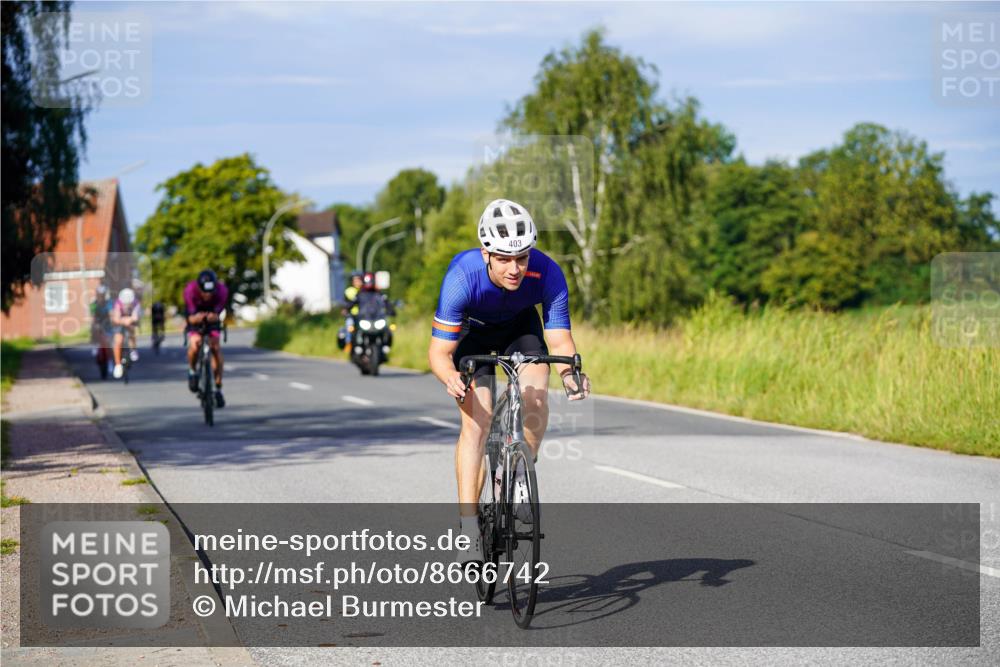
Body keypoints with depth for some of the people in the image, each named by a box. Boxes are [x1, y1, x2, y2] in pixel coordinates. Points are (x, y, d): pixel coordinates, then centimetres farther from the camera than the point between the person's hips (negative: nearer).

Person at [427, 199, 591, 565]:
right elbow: (438, 351, -34)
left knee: (536, 399, -25)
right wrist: (450, 377, -55)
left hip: (520, 326, 2)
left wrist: (569, 371, -48)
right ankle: (469, 529, -14)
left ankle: (520, 475, 1)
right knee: (476, 421, -17)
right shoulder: (462, 277, -38)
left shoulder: (547, 273, -33)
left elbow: (559, 341, -26)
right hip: (471, 331, -2)